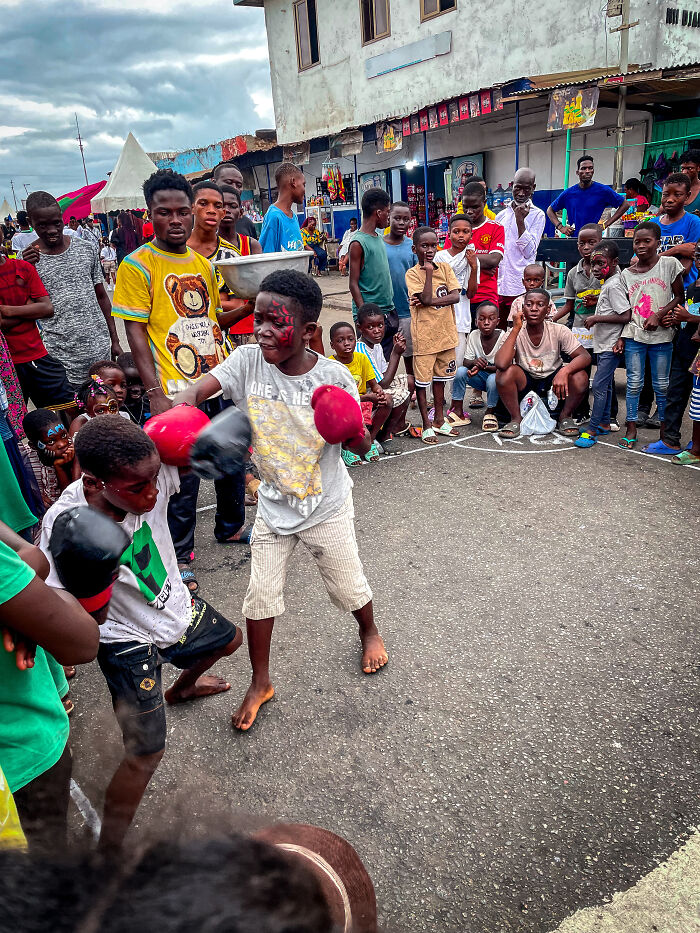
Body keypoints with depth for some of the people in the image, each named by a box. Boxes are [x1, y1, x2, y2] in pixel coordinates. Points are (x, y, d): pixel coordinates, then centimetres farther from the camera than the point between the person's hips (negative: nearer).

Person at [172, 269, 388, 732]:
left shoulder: (334, 376, -19)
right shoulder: (249, 360, -13)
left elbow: (363, 446, -13)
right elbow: (201, 387, -23)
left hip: (327, 506, -2)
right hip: (273, 505, 2)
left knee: (348, 585, 17)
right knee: (260, 595, 9)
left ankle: (370, 632, 52)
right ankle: (261, 682, 32)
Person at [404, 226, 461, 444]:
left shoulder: (445, 268, 5)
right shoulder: (412, 273, -8)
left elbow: (455, 296, -7)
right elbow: (426, 298, -21)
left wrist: (429, 301, -17)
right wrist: (428, 271, -17)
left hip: (445, 332, 5)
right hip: (424, 335, -5)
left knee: (440, 376, 15)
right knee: (422, 380, 2)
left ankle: (439, 420, 28)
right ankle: (426, 425, 12)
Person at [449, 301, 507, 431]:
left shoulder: (503, 336, -19)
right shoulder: (474, 335, -9)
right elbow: (466, 362, -11)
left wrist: (483, 367, -38)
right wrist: (474, 362, -35)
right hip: (481, 377, 4)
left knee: (493, 379, -36)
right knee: (460, 371, -22)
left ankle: (490, 413, -10)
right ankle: (457, 411, -11)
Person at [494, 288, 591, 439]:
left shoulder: (558, 331, -14)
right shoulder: (516, 333, -16)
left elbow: (585, 356, -18)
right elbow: (501, 364, -34)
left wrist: (564, 371, -38)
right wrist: (516, 329, -32)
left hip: (553, 381, 1)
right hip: (525, 382, -1)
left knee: (580, 377, -28)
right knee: (504, 373, -31)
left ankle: (565, 416, 1)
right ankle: (516, 419, -9)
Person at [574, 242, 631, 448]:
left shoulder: (613, 286, -17)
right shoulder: (608, 283, 12)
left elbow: (626, 316, -23)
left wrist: (596, 318, -19)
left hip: (610, 346, -10)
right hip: (603, 344, 10)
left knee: (599, 385, -10)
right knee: (605, 385, 16)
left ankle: (592, 431, -8)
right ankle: (604, 423, 27)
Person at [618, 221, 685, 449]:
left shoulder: (669, 264, 0)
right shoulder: (627, 274, 6)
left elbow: (679, 297, 2)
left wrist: (658, 315, -12)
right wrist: (619, 338, -4)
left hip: (661, 336, -1)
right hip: (634, 335, 1)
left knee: (661, 384, 6)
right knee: (634, 383, 3)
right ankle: (631, 428, 12)